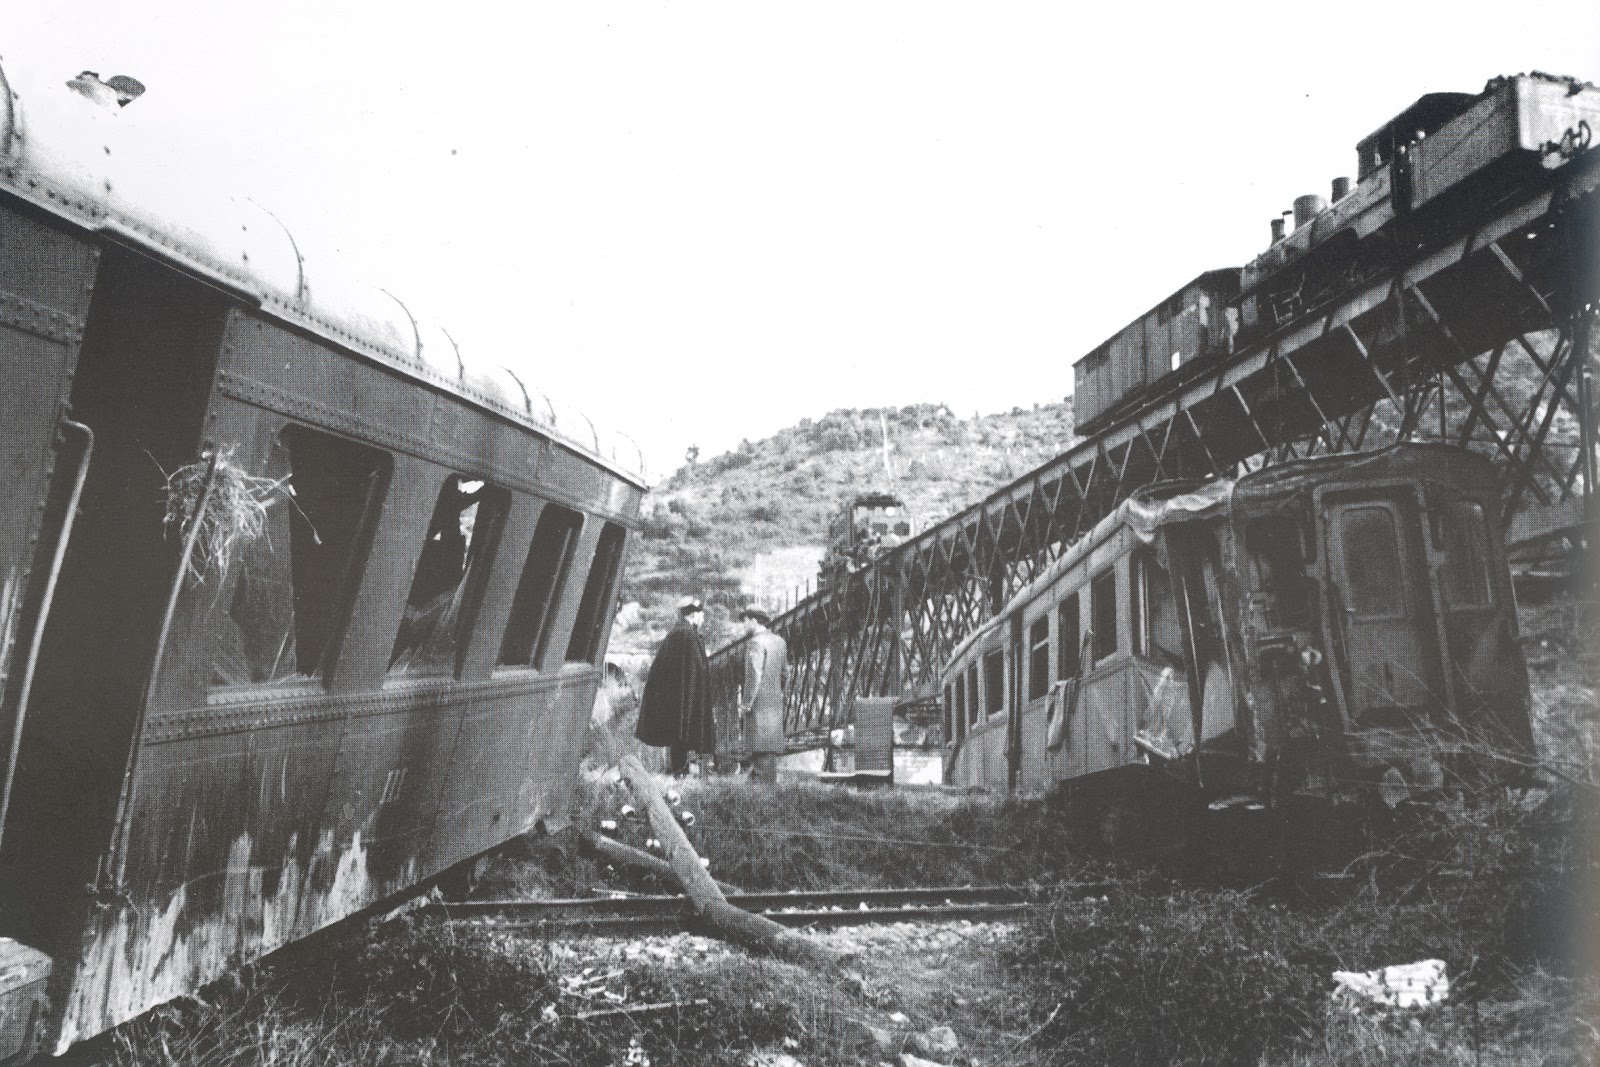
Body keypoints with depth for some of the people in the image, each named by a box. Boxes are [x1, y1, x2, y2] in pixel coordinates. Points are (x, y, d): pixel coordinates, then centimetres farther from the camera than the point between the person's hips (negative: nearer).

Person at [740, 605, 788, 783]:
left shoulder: (755, 643, -12)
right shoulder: (779, 641, 13)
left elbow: (754, 675, -18)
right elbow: (785, 672, 18)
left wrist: (746, 702, -14)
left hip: (759, 703, -8)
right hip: (776, 701, 8)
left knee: (762, 748, -9)